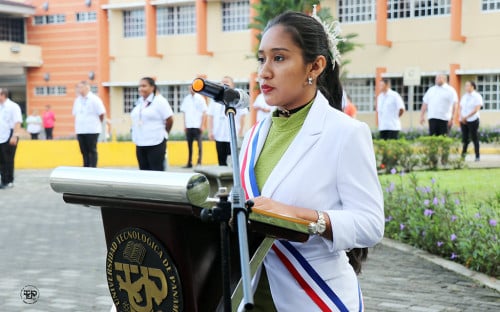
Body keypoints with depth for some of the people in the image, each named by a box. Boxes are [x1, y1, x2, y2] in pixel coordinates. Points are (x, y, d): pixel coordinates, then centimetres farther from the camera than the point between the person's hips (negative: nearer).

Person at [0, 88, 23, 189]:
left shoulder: (13, 106, -7)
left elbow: (17, 122, -12)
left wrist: (14, 136, -20)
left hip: (9, 138, -6)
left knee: (8, 161, -1)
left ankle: (9, 182, 8)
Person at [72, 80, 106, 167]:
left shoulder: (94, 99, -7)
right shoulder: (77, 100, 12)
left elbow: (102, 113, -6)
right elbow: (75, 114, 21)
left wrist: (96, 123, 5)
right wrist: (77, 126, 13)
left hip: (92, 130, -6)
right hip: (80, 130, 6)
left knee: (92, 151, -2)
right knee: (84, 151, 8)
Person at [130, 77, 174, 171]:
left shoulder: (159, 101, -7)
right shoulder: (139, 102, 13)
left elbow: (169, 119, -7)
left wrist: (162, 134, 4)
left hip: (155, 144, -7)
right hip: (140, 144, 7)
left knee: (157, 171, -5)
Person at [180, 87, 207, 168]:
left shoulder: (200, 98, -2)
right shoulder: (186, 99, 10)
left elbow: (204, 113, -3)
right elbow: (184, 112, 13)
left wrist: (202, 125, -9)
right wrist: (185, 125, 7)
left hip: (197, 126, -4)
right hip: (188, 126, 4)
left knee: (199, 144, -1)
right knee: (189, 144, 7)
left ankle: (199, 162, 3)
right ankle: (189, 163, 13)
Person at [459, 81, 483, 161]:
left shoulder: (477, 96, -4)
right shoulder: (464, 96, 14)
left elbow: (476, 109, -12)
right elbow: (461, 108, 14)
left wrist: (466, 117, -15)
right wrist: (461, 117, -6)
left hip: (473, 120, -5)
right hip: (463, 121, 5)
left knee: (475, 138, -2)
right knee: (465, 138, 3)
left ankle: (477, 156, 3)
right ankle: (463, 155, 5)